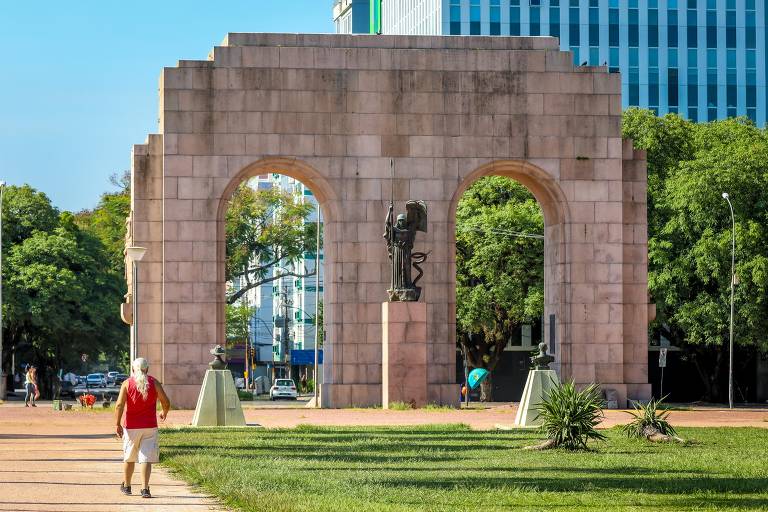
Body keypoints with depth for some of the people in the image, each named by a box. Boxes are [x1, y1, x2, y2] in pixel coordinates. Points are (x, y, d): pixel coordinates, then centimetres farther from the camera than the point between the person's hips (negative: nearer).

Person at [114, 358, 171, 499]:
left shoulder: (127, 384, -2)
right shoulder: (154, 383, 0)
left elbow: (119, 405, -11)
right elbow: (166, 402, 0)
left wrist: (118, 424, -7)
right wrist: (164, 413, 21)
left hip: (131, 427, 0)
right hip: (150, 427, 0)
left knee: (129, 457, 16)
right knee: (146, 458, -3)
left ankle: (126, 486, 29)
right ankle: (145, 489, -14)